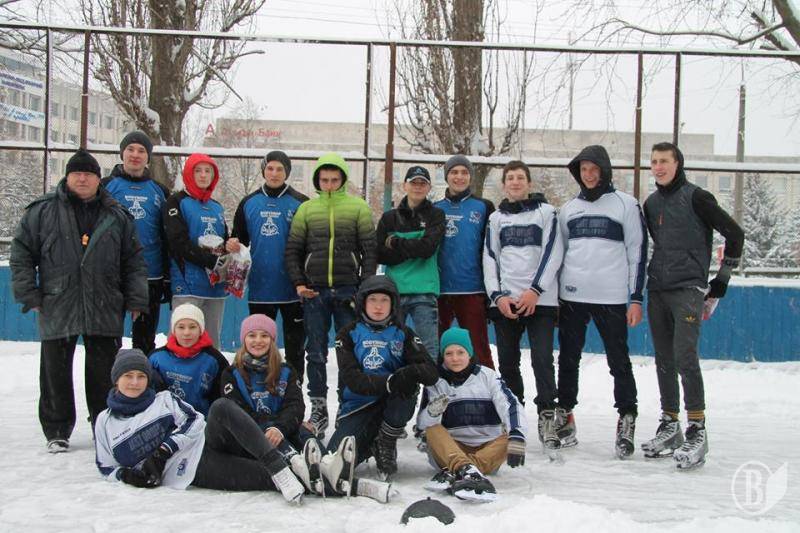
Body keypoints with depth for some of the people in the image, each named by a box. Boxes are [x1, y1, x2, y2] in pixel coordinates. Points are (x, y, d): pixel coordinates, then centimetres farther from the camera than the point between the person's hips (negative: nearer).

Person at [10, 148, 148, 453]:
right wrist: (29, 294, -2)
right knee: (56, 373, 7)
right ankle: (57, 432, 20)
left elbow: (134, 261, 10)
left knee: (105, 373, 7)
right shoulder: (42, 211, 3)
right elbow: (21, 252, 4)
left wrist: (136, 300, 4)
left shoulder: (117, 216, 8)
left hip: (105, 311, 1)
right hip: (56, 309, -1)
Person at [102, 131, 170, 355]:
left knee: (145, 340, 11)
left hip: (151, 279, 3)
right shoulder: (106, 186, 3)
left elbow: (167, 238, 13)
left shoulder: (159, 191, 11)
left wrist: (168, 279, 9)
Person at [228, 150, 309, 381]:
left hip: (292, 288, -2)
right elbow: (240, 239, 15)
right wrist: (233, 245, -9)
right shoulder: (249, 203, 7)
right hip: (260, 287, 2)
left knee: (295, 344, 7)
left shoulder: (300, 204, -1)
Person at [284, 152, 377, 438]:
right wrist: (298, 283, -2)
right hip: (314, 292, 2)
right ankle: (318, 409, 13)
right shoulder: (307, 209, 9)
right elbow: (293, 250, 11)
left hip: (348, 291, -1)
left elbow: (369, 250, 2)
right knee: (316, 354, 5)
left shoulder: (359, 207, 4)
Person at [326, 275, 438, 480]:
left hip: (394, 403, 1)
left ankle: (386, 443, -10)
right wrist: (389, 382, -32)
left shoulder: (403, 334, 4)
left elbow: (431, 373, -7)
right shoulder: (348, 334, 1)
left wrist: (411, 372, -32)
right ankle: (370, 444, 10)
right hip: (358, 406, -1)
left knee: (407, 381, -32)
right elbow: (352, 379, -14)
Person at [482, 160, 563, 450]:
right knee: (508, 362, 5)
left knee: (542, 359, -12)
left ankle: (547, 417, -6)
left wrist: (535, 291, -11)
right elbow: (489, 259, 10)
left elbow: (552, 253, -2)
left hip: (540, 300, -3)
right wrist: (497, 295, -3)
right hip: (504, 301, 3)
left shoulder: (546, 212, 6)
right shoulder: (496, 218, 15)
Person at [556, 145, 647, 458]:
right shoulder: (569, 209, 14)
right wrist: (553, 297, 14)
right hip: (572, 296, 4)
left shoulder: (625, 204, 2)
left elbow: (638, 251, 0)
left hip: (612, 297, -4)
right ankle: (564, 415, 20)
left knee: (618, 360, 0)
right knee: (568, 359, 9)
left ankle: (627, 420, 7)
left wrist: (636, 298, -5)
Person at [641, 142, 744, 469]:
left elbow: (734, 233, -4)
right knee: (664, 360, 9)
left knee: (684, 356, -17)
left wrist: (722, 278, -2)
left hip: (689, 289, -7)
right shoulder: (651, 204, 13)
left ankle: (696, 431, -12)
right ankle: (669, 426, 18)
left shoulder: (696, 197, -6)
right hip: (657, 291, 7)